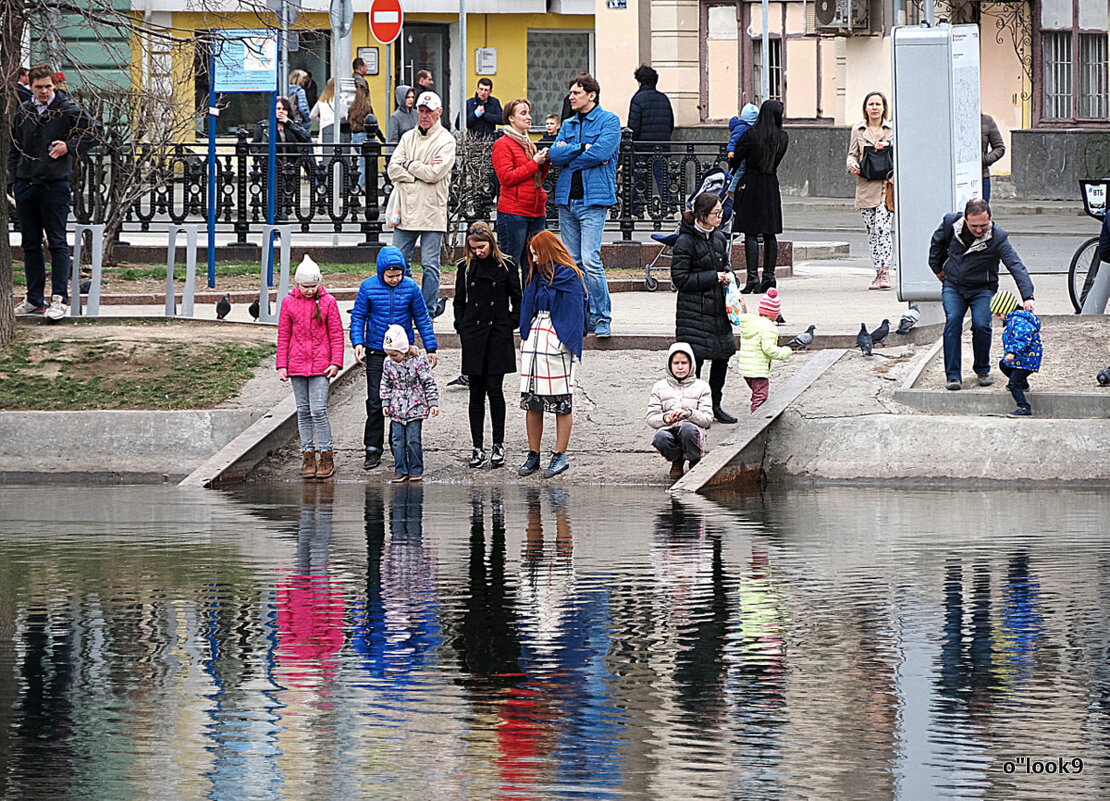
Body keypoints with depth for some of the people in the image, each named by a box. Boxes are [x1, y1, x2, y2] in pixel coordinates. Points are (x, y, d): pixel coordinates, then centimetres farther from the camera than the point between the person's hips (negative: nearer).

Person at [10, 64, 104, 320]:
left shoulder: (67, 110, -3)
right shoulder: (23, 113, 11)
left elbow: (96, 130, 1)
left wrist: (70, 146, -9)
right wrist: (13, 179, 10)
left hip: (55, 185, -5)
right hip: (25, 184, 5)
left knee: (58, 243, -6)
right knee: (30, 243, 9)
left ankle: (59, 299, -8)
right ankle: (34, 299, 15)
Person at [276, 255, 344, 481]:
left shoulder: (328, 302, -1)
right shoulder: (289, 303, 4)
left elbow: (336, 334, 2)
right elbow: (283, 335, 7)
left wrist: (336, 362, -6)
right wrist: (281, 365, 3)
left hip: (320, 365, -2)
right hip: (297, 364, 2)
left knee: (318, 411, -10)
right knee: (303, 411, 6)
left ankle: (327, 459, -1)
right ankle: (308, 459, 11)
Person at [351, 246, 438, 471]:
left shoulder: (410, 287, -4)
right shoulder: (368, 287, -6)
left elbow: (422, 318, 4)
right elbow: (358, 317, 1)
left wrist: (430, 348, 5)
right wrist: (358, 342, -13)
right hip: (376, 351, -1)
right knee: (375, 402, -4)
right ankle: (373, 450, 1)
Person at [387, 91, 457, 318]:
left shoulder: (446, 141, -3)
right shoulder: (408, 138, 13)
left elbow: (435, 173, -15)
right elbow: (393, 169, 2)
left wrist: (409, 165, -3)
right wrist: (422, 169, -10)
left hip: (432, 212, -5)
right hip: (406, 210, 5)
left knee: (430, 265, -2)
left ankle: (430, 307, 6)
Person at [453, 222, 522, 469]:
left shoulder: (506, 266, 1)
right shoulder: (465, 268, 7)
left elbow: (517, 300, 7)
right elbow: (459, 301, 13)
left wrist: (511, 325, -2)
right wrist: (462, 328, 5)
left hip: (498, 334, -2)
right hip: (473, 334, 2)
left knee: (494, 388, -6)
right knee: (476, 391, 2)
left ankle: (498, 445, 5)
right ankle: (478, 448, 6)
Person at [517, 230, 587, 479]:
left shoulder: (570, 278, -5)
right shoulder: (535, 276, 16)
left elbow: (574, 315, -7)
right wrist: (525, 339, 12)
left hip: (558, 346, -7)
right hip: (534, 343, 7)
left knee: (561, 402, -2)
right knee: (531, 402, 5)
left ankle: (560, 456, 2)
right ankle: (533, 455, 11)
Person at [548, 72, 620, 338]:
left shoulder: (609, 121, 0)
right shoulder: (568, 125, 18)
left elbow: (600, 153, -15)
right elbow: (555, 154, 4)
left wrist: (567, 153, -4)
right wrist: (582, 149, -9)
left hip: (593, 199, -6)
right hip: (566, 198, 6)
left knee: (590, 260, -14)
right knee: (572, 262, 6)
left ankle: (602, 318, -8)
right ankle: (579, 317, 11)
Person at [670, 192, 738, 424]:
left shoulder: (719, 238, 9)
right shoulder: (686, 241, -13)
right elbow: (680, 278, -15)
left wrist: (727, 276, 1)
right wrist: (713, 277, -16)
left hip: (717, 308, 7)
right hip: (694, 311, -7)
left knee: (722, 355, 10)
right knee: (694, 360, -7)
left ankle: (715, 405, 24)